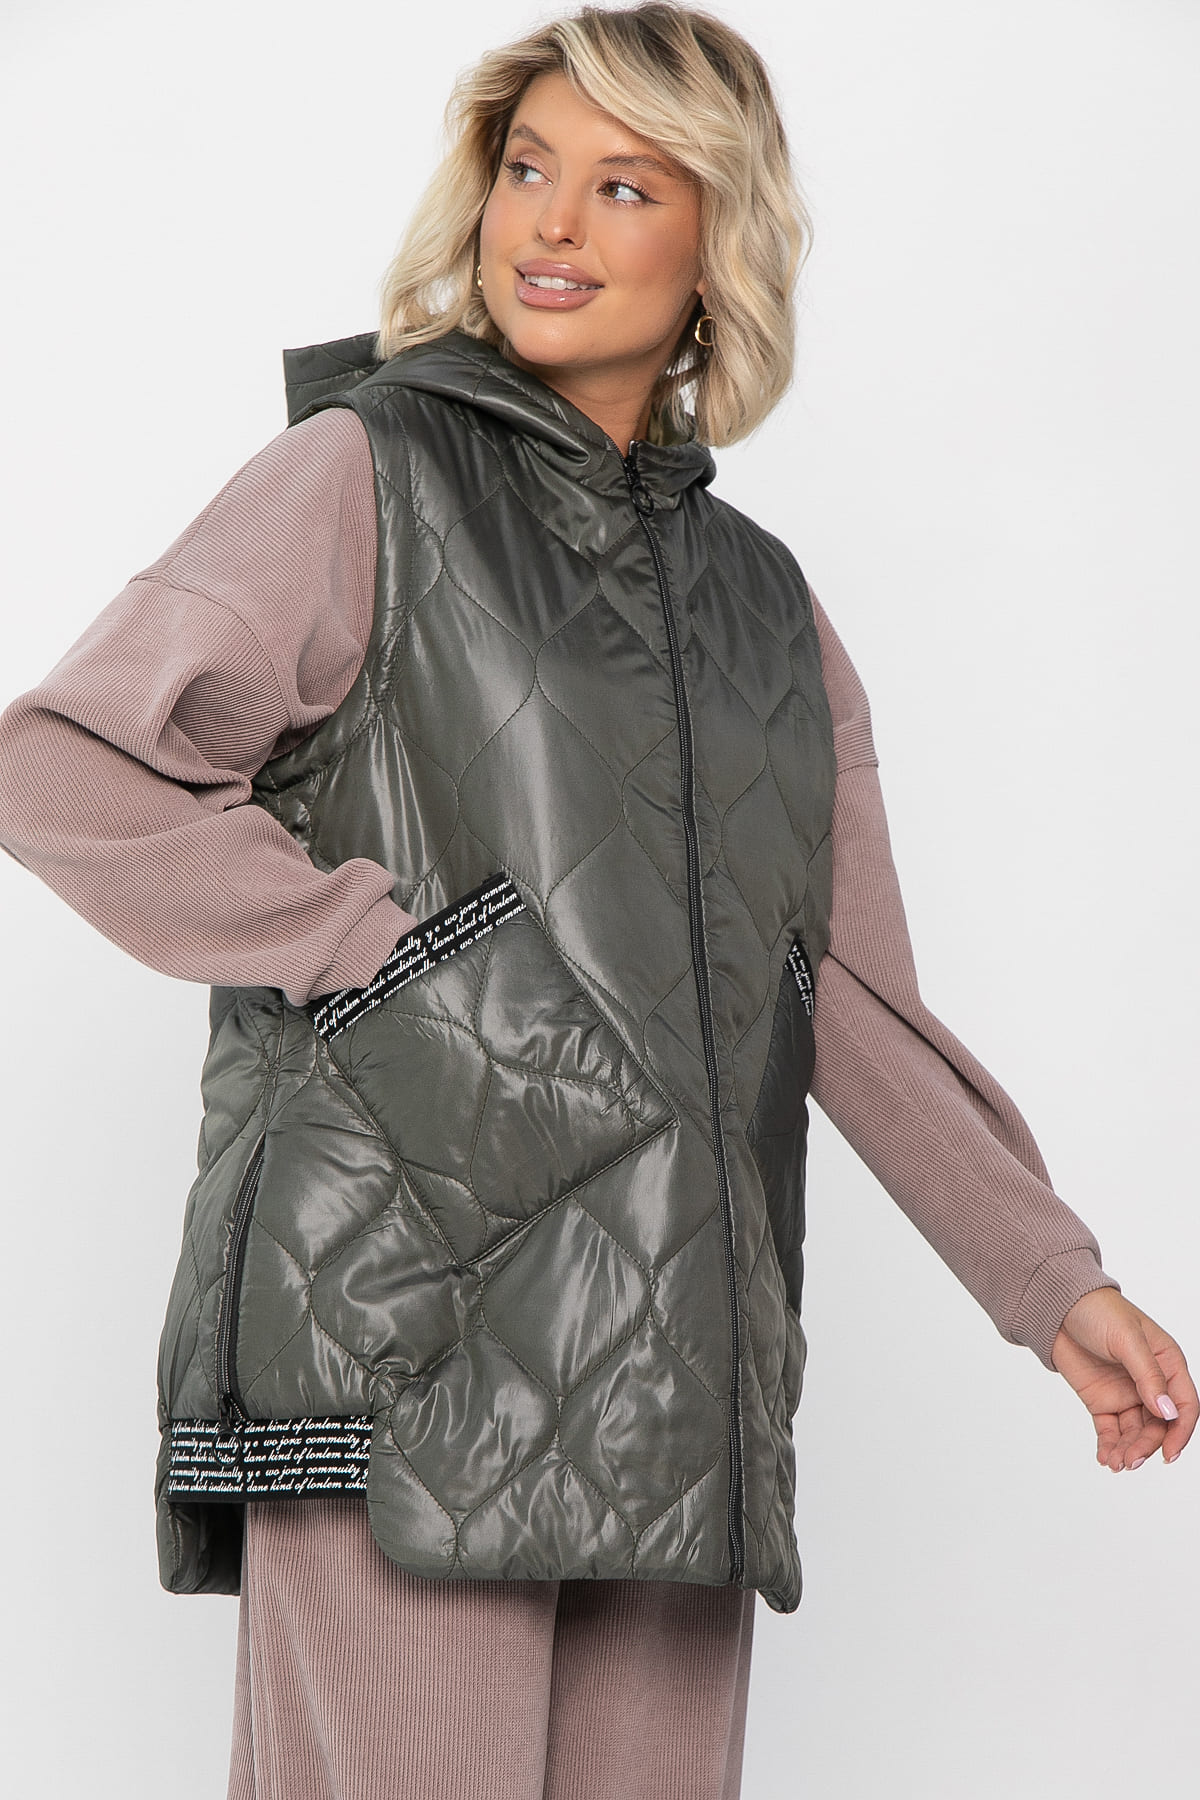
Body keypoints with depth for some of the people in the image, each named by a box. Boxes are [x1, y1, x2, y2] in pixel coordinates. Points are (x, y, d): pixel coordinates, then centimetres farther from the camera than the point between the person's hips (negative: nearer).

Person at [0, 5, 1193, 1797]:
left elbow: (850, 1002, 23)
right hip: (400, 1342, -5)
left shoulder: (762, 605, 19)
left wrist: (1051, 1277, 19)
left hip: (676, 1368, 5)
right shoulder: (366, 478, 4)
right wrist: (398, 950, -9)